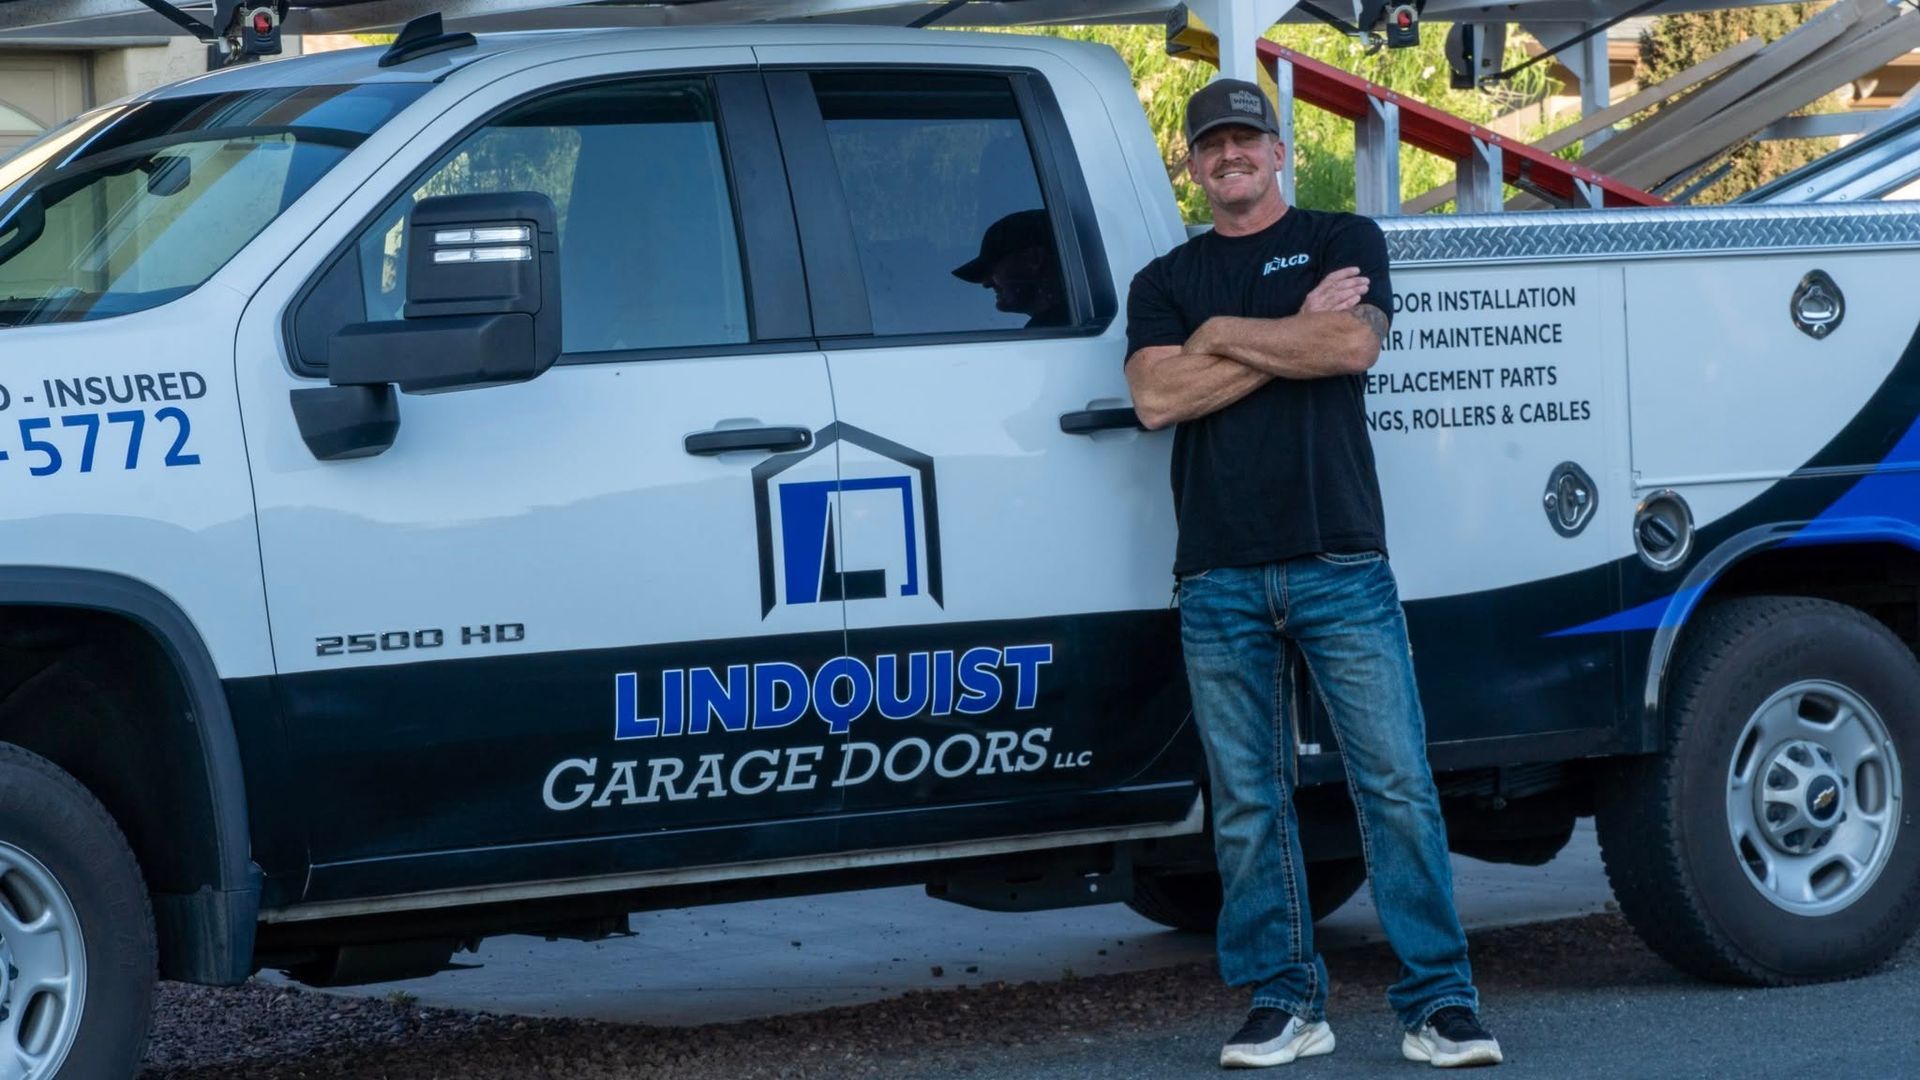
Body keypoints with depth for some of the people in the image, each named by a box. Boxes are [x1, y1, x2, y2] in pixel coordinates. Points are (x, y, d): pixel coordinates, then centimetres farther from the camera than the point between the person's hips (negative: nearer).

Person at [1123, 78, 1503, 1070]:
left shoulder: (1342, 242, 11)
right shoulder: (1166, 282, 16)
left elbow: (1354, 345, -9)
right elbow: (1156, 396, -3)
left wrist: (1223, 334, -3)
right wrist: (1295, 334, -5)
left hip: (1340, 565, -2)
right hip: (1219, 579, 2)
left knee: (1397, 783, -7)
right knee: (1248, 802, 2)